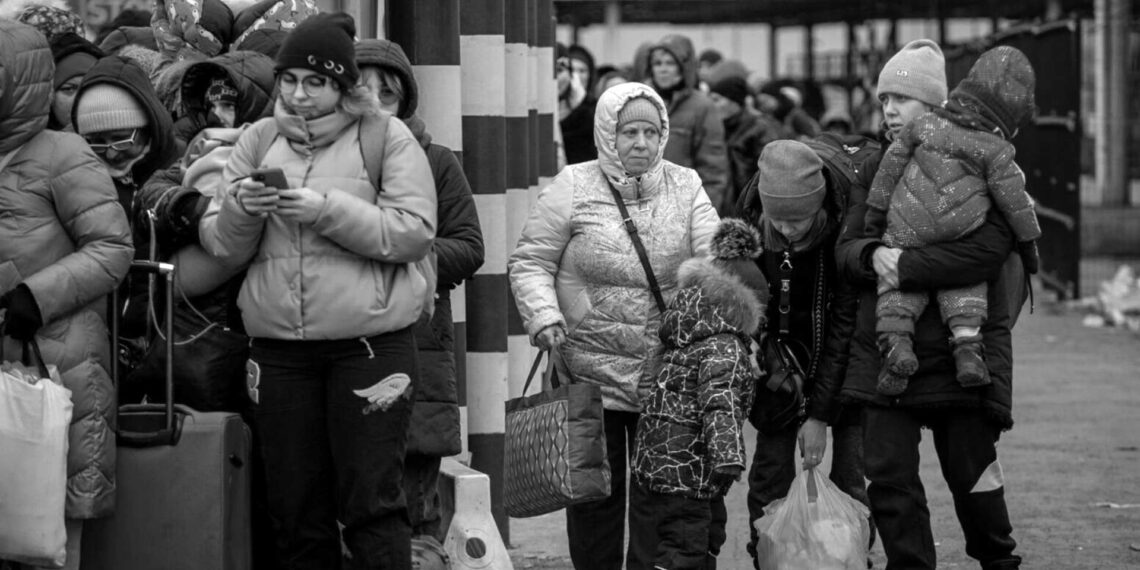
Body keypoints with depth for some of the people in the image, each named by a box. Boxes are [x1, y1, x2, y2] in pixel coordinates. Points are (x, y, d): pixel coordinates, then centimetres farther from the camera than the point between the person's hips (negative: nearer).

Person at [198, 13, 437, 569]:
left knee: (372, 502, -4)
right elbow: (220, 245, 9)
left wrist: (327, 209, -17)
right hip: (278, 345, 4)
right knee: (294, 509, 8)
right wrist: (240, 208, -13)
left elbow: (414, 231, -9)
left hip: (370, 341, -4)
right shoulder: (259, 139, 11)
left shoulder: (386, 136, 0)